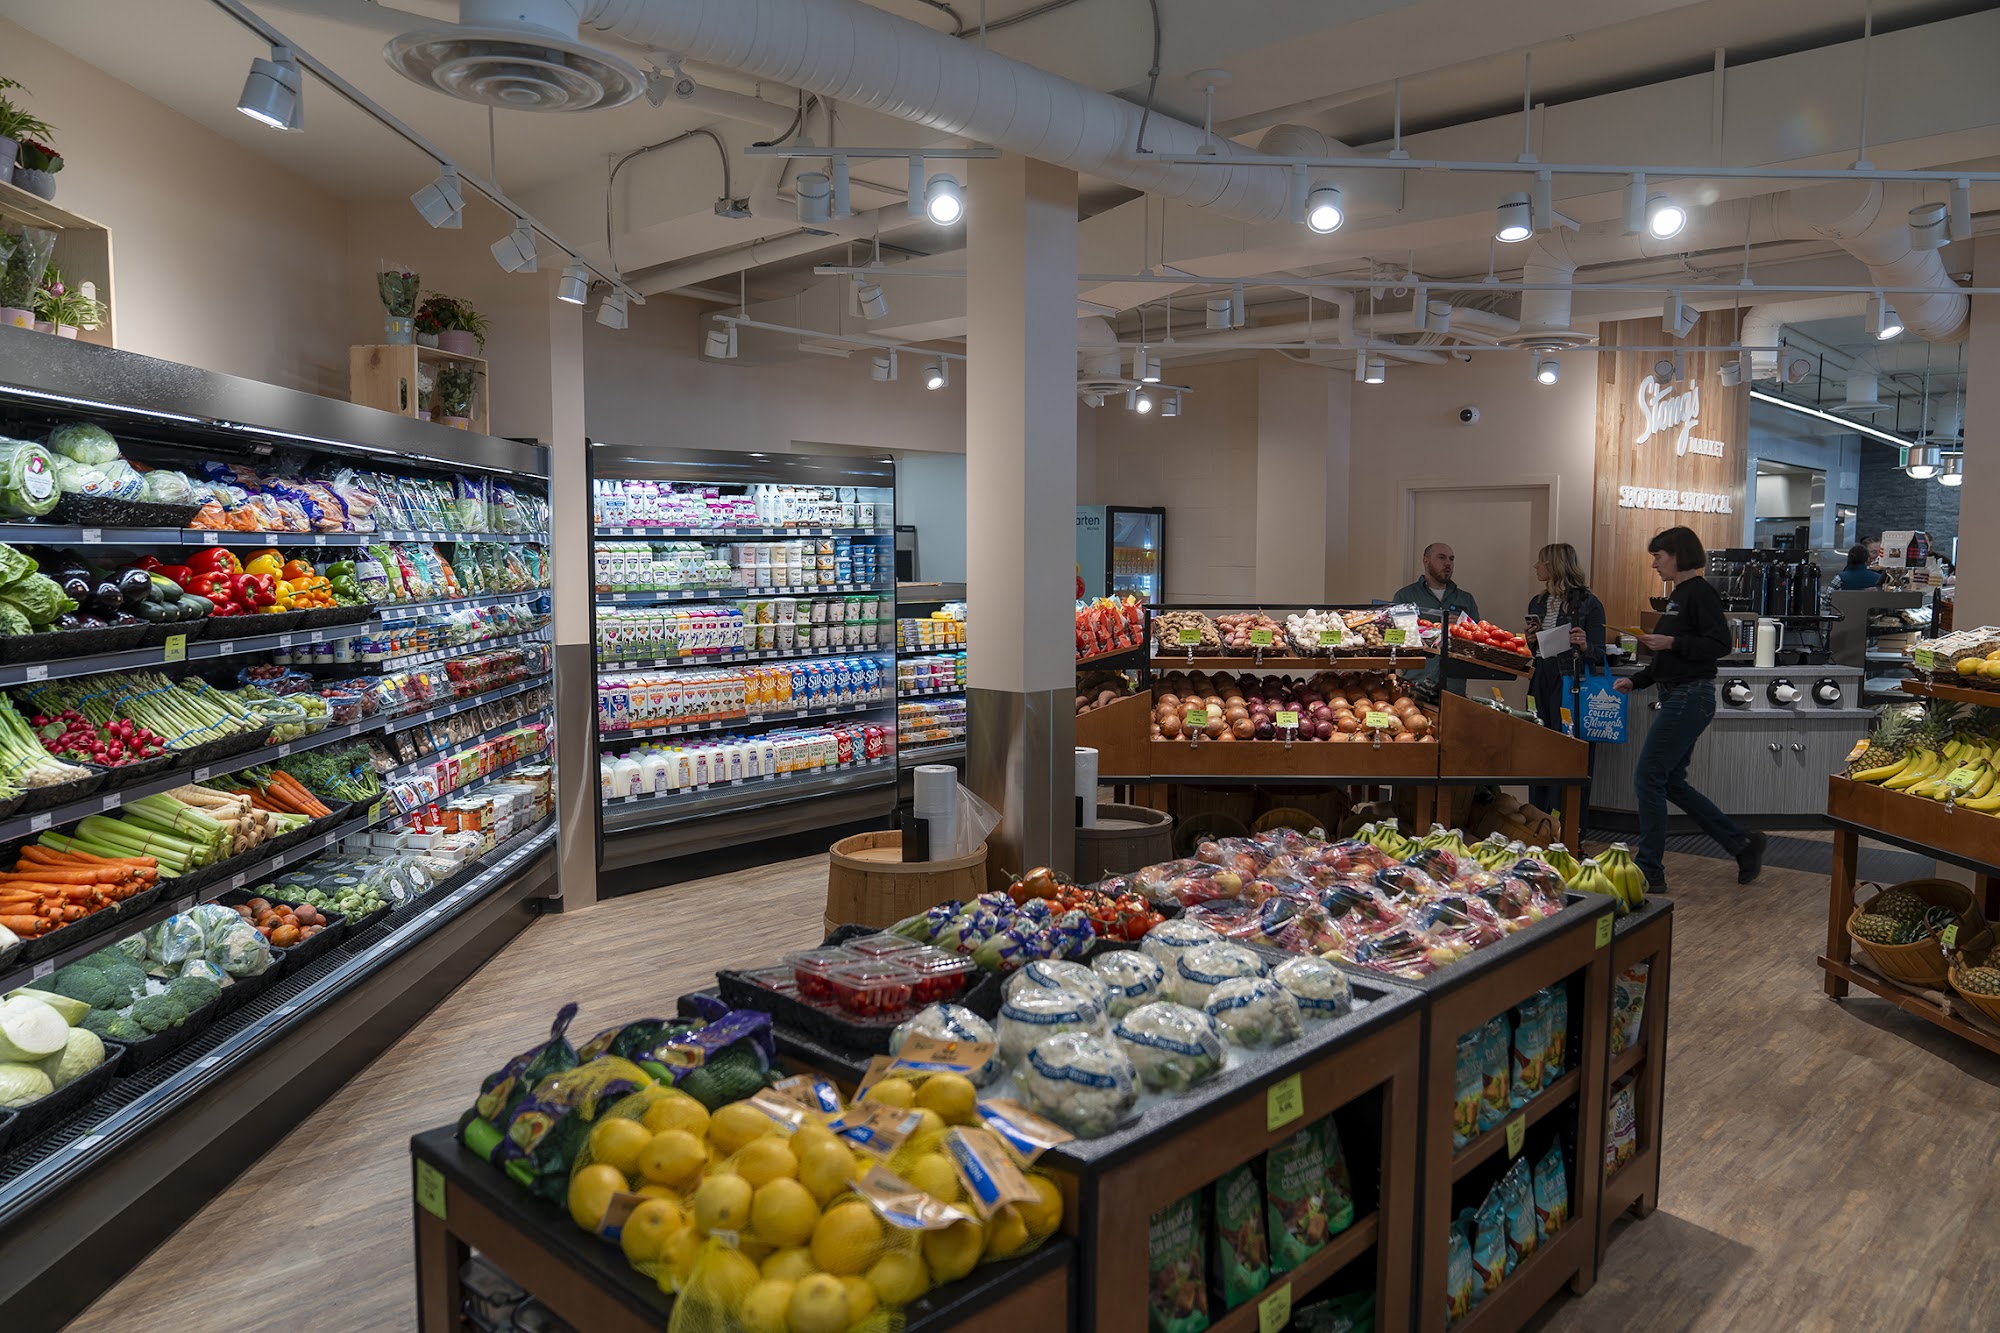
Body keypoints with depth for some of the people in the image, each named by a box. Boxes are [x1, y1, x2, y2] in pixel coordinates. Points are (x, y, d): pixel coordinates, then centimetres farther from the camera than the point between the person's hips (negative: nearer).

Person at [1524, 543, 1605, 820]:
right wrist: (1531, 641, 2)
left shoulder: (1588, 603, -6)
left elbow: (1600, 655, -7)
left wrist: (1585, 646, -27)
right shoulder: (1537, 603, 14)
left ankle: (1570, 832, 4)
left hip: (1571, 688, -6)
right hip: (1541, 686, 7)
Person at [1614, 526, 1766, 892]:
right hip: (1677, 697, 10)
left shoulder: (1699, 592, -11)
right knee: (1672, 783, 13)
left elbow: (1721, 643, -21)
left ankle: (1650, 871, 1)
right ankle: (1743, 845, 24)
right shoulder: (1677, 595, 18)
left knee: (1649, 777, -7)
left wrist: (1671, 643, -23)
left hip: (1691, 698, -10)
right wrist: (1635, 680, 13)